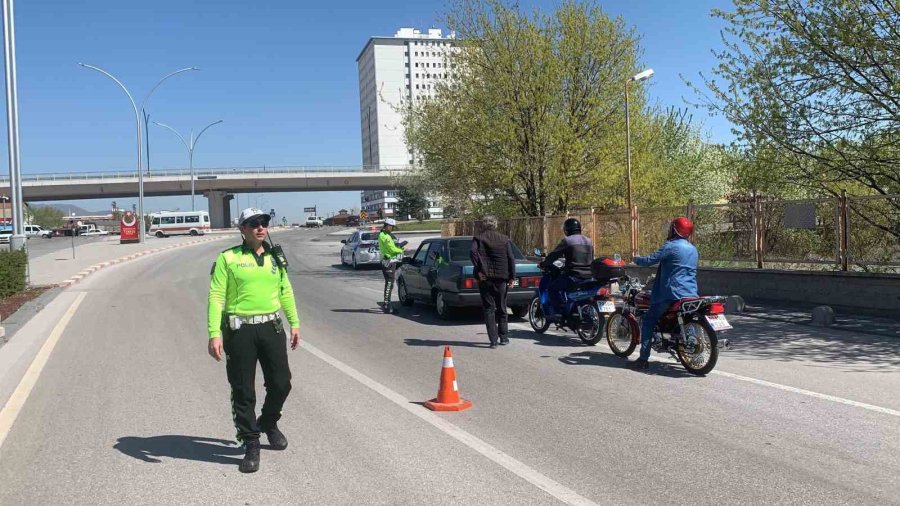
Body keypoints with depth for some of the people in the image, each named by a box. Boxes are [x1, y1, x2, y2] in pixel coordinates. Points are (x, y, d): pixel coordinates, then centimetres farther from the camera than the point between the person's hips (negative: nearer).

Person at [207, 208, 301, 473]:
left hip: (272, 327, 4)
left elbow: (286, 292, 17)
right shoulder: (228, 258, -3)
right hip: (240, 330, -4)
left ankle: (268, 423, 37)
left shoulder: (275, 257, 12)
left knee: (281, 383, 8)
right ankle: (250, 444, 18)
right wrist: (214, 334, -15)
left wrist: (294, 323, 13)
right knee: (243, 391, 3)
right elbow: (216, 297, -7)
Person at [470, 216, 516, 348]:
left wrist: (479, 270, -13)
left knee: (489, 309, 3)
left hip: (485, 278, -2)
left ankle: (493, 340, -1)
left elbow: (473, 253, -17)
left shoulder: (478, 238, 0)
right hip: (501, 278, 2)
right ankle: (503, 337, 19)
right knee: (501, 308, 15)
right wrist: (511, 277, 2)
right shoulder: (505, 239, 4)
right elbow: (511, 259, 0)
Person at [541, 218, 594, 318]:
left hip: (574, 276, -8)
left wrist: (543, 264, 13)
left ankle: (558, 311, -10)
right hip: (588, 276, 8)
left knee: (552, 287, 1)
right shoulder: (588, 241, 17)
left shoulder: (567, 241, -5)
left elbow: (553, 255, -3)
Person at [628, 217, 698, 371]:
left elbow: (650, 260, -10)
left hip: (672, 294, -7)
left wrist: (636, 259, 10)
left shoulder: (671, 246, -10)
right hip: (691, 294, 7)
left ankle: (643, 359, -6)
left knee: (648, 320, 0)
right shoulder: (693, 249, 14)